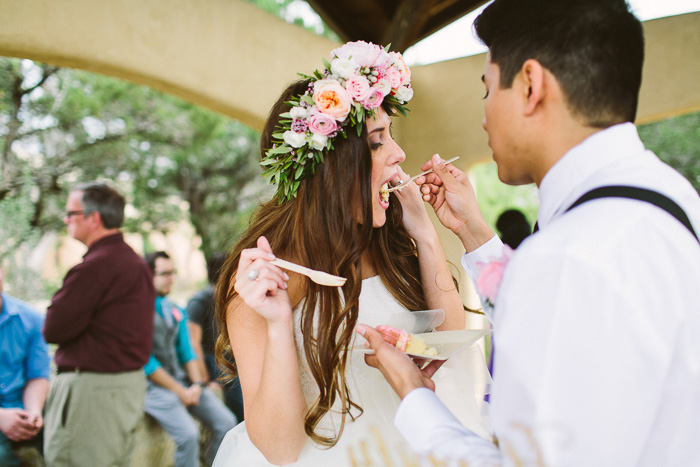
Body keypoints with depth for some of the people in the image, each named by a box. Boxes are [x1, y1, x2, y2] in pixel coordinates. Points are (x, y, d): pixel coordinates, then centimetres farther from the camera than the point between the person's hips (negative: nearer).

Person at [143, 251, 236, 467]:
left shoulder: (176, 312, 14)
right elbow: (146, 362, -13)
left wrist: (197, 384, -3)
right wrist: (179, 391, -12)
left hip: (181, 378, 7)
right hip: (153, 384, -7)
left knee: (225, 422, -7)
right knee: (188, 433, -26)